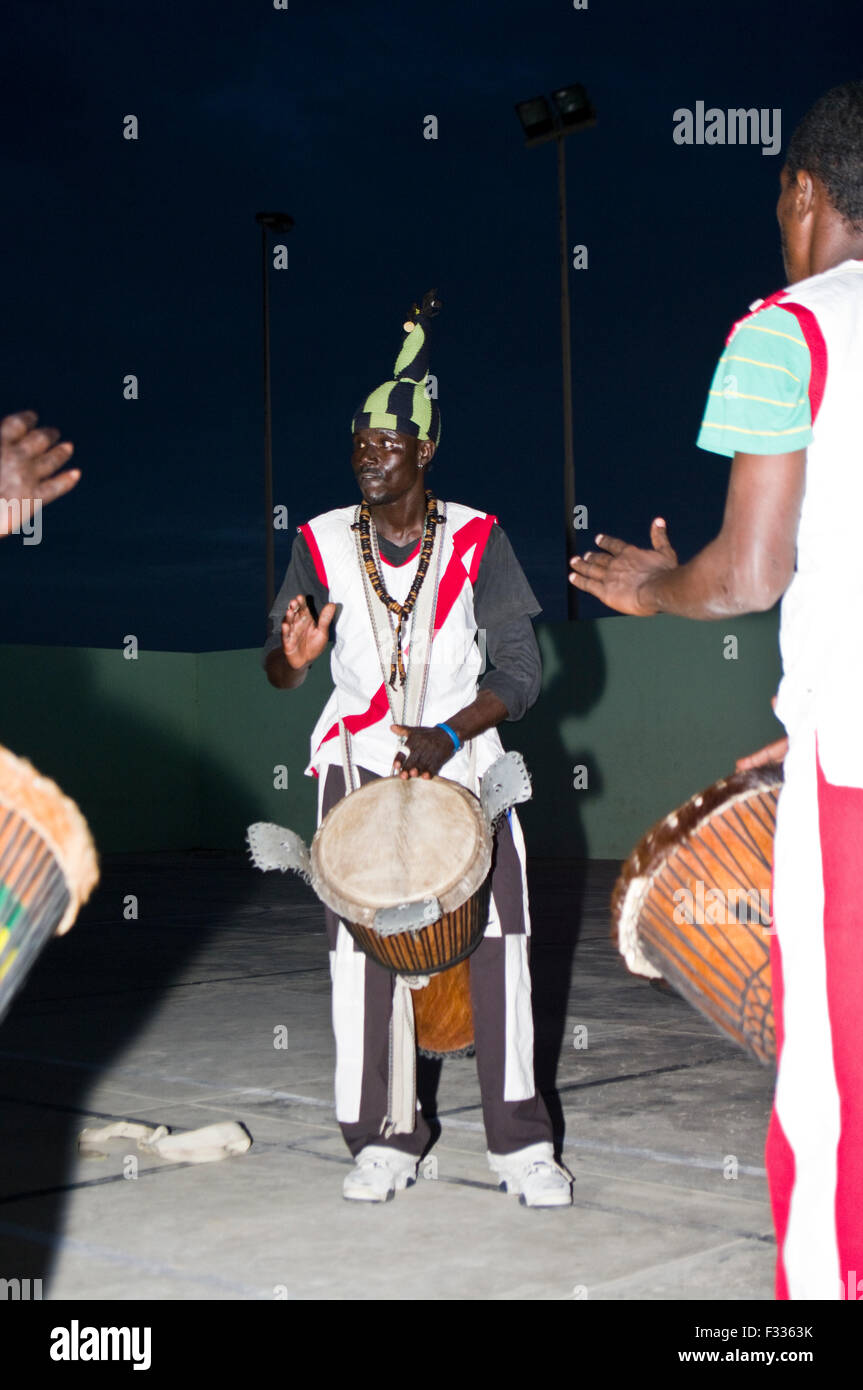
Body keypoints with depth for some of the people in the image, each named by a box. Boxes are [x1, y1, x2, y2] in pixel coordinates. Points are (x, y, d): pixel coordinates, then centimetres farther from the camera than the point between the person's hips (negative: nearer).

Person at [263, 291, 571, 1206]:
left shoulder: (475, 540, -5)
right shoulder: (323, 542, -1)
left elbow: (521, 673, -5)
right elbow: (276, 666, 1)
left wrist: (448, 735, -19)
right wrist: (292, 658, -24)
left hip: (465, 762, -1)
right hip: (358, 762, 1)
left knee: (497, 943, -5)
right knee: (359, 949, -3)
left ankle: (520, 1142, 7)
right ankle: (381, 1141, 10)